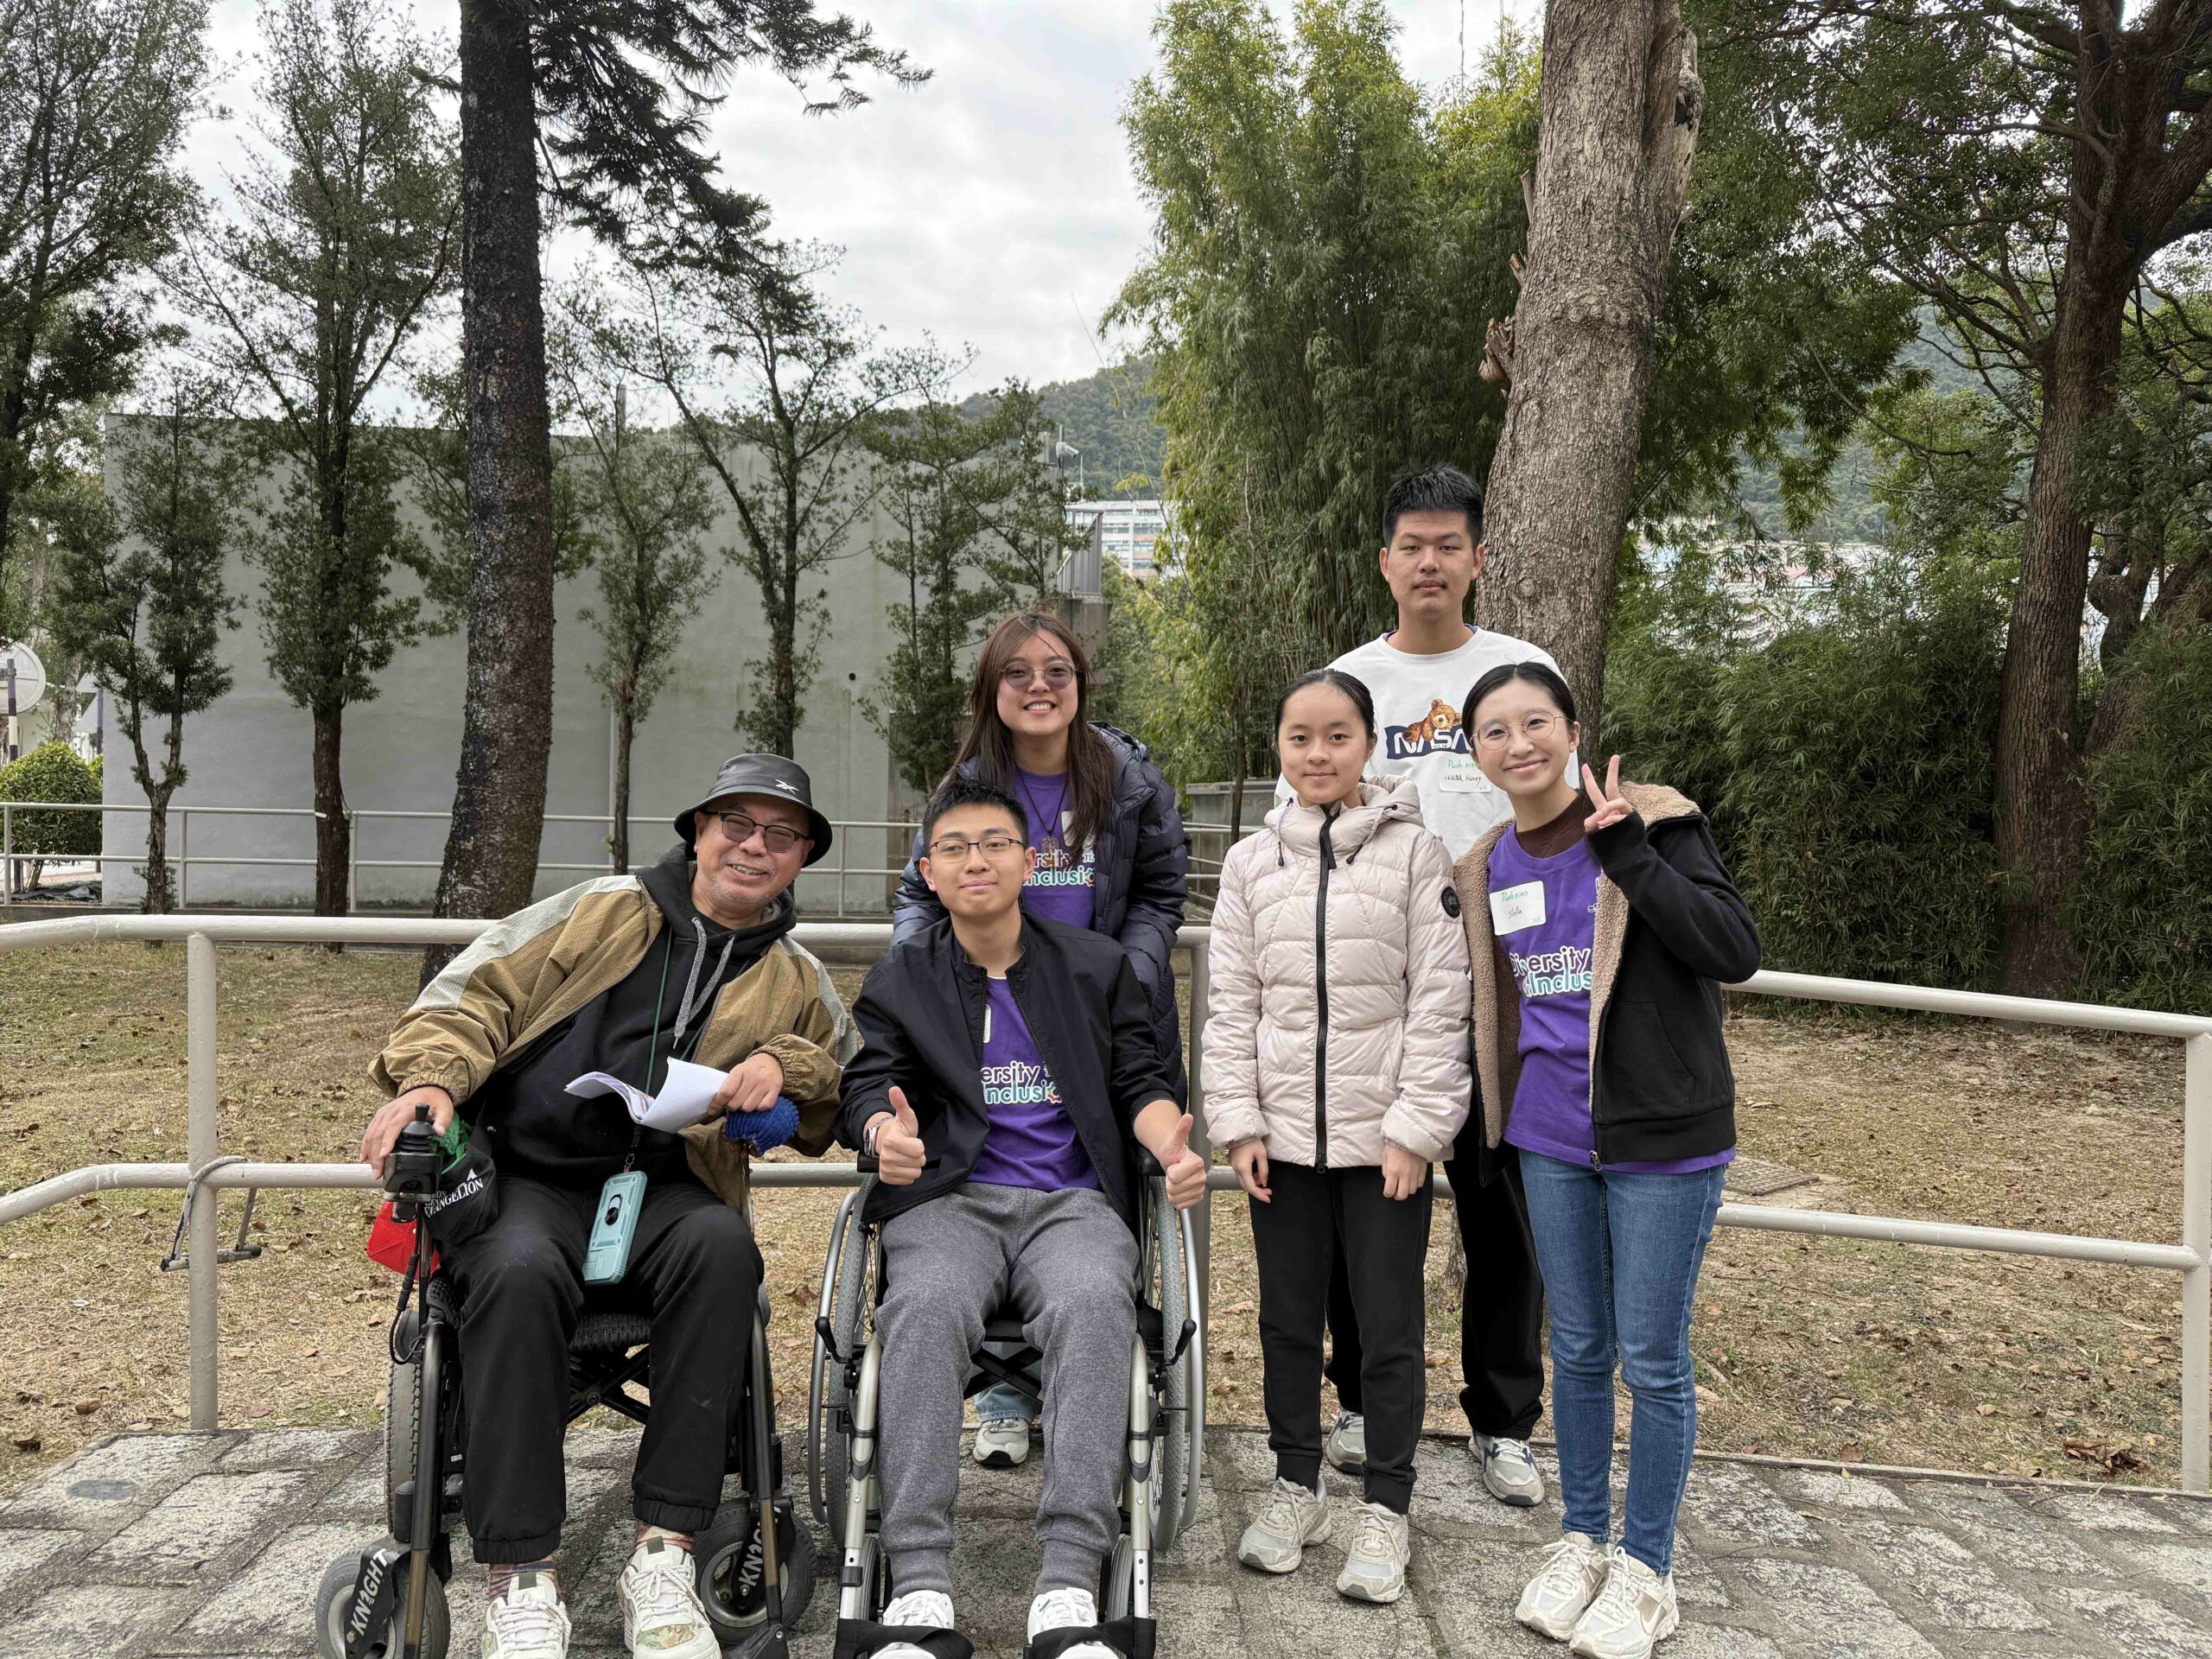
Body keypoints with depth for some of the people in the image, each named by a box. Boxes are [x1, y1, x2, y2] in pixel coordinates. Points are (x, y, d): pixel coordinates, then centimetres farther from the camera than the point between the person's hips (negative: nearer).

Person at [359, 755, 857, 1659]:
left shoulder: (798, 984, 18)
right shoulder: (603, 912, 11)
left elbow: (846, 1098, 19)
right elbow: (476, 993, 8)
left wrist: (783, 1068, -1)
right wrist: (430, 1077, -11)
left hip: (665, 1189, 2)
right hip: (526, 1176, -1)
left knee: (722, 1246, -34)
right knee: (518, 1272, -35)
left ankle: (663, 1557, -29)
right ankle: (521, 1583, -25)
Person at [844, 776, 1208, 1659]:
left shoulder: (1097, 966, 19)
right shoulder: (898, 980, 17)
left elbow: (1141, 1080, 14)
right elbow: (866, 1085, 6)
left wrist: (1172, 1147, -9)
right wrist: (886, 1132, -20)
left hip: (1074, 1202, 0)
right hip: (948, 1199, 0)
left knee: (1093, 1305, -34)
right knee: (927, 1306, -34)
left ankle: (1067, 1587, -38)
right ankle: (919, 1588, -36)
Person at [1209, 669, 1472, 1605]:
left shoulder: (1415, 852, -4)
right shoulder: (1252, 862, 4)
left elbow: (1440, 1002, -6)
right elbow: (1232, 1004, 5)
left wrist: (1415, 1129, -11)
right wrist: (1239, 1123, -2)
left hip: (1384, 1136, -3)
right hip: (1283, 1133, 3)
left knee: (1390, 1328, 6)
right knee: (1287, 1321, 14)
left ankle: (1386, 1509, 22)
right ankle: (1295, 1485, 31)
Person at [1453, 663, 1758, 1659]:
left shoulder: (1651, 824, -11)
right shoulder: (1490, 866, 5)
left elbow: (1736, 953, -21)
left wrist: (1626, 848, -25)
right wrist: (1491, 1132, 16)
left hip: (1661, 1138, -4)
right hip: (1550, 1138, 4)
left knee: (1652, 1360, 6)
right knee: (1578, 1348, 15)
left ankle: (1645, 1568, 23)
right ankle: (1581, 1540, 33)